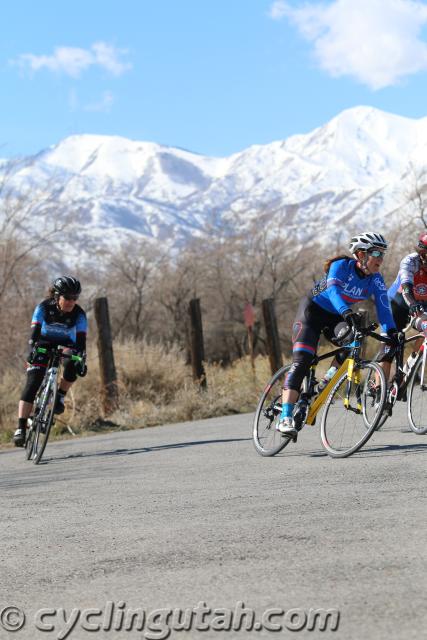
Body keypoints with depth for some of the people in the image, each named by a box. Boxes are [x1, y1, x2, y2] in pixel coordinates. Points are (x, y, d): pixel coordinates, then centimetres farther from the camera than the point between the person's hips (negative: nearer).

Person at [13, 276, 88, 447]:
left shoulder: (79, 314, -21)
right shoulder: (44, 307, -23)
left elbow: (81, 340, -25)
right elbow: (35, 331, -31)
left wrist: (82, 359, -40)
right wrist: (32, 348, -49)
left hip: (66, 345, 2)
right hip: (44, 343, -1)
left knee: (73, 364, -33)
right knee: (32, 383, -18)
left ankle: (60, 397, -8)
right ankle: (21, 428, -21)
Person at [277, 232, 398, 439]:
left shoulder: (375, 279, -9)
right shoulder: (341, 266, -23)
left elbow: (383, 306, -18)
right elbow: (333, 290, -39)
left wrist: (391, 331, -36)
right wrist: (347, 312, -57)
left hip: (336, 318, 7)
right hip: (312, 311, -6)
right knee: (301, 362, -21)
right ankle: (285, 418, -28)